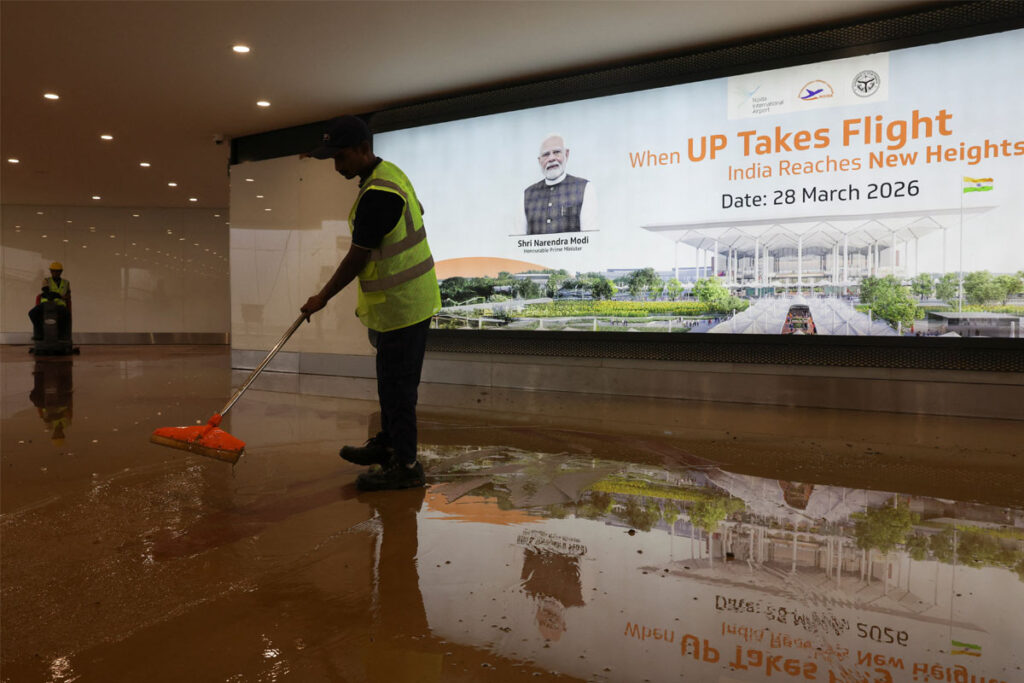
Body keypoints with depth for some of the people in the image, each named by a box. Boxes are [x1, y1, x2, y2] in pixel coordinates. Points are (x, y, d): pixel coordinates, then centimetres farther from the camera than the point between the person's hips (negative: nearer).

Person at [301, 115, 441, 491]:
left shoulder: (377, 195, -23)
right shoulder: (389, 173, 10)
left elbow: (357, 258, -19)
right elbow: (418, 211, 22)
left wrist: (322, 298, -5)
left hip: (401, 305, -11)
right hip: (404, 297, 11)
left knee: (396, 384, -3)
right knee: (392, 378, 20)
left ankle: (404, 467, 7)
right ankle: (387, 444, 35)